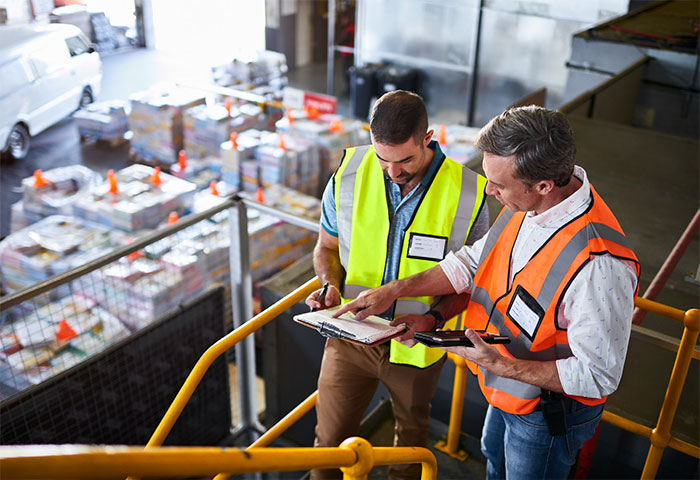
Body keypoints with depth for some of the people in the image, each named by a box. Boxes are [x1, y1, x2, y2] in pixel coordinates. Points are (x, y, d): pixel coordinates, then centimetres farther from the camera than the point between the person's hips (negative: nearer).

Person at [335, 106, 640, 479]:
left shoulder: (599, 265, -41)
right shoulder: (527, 204, -16)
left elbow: (598, 376, -31)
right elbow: (474, 262, -1)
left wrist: (501, 366, -32)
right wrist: (393, 291, -4)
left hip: (550, 411, -8)